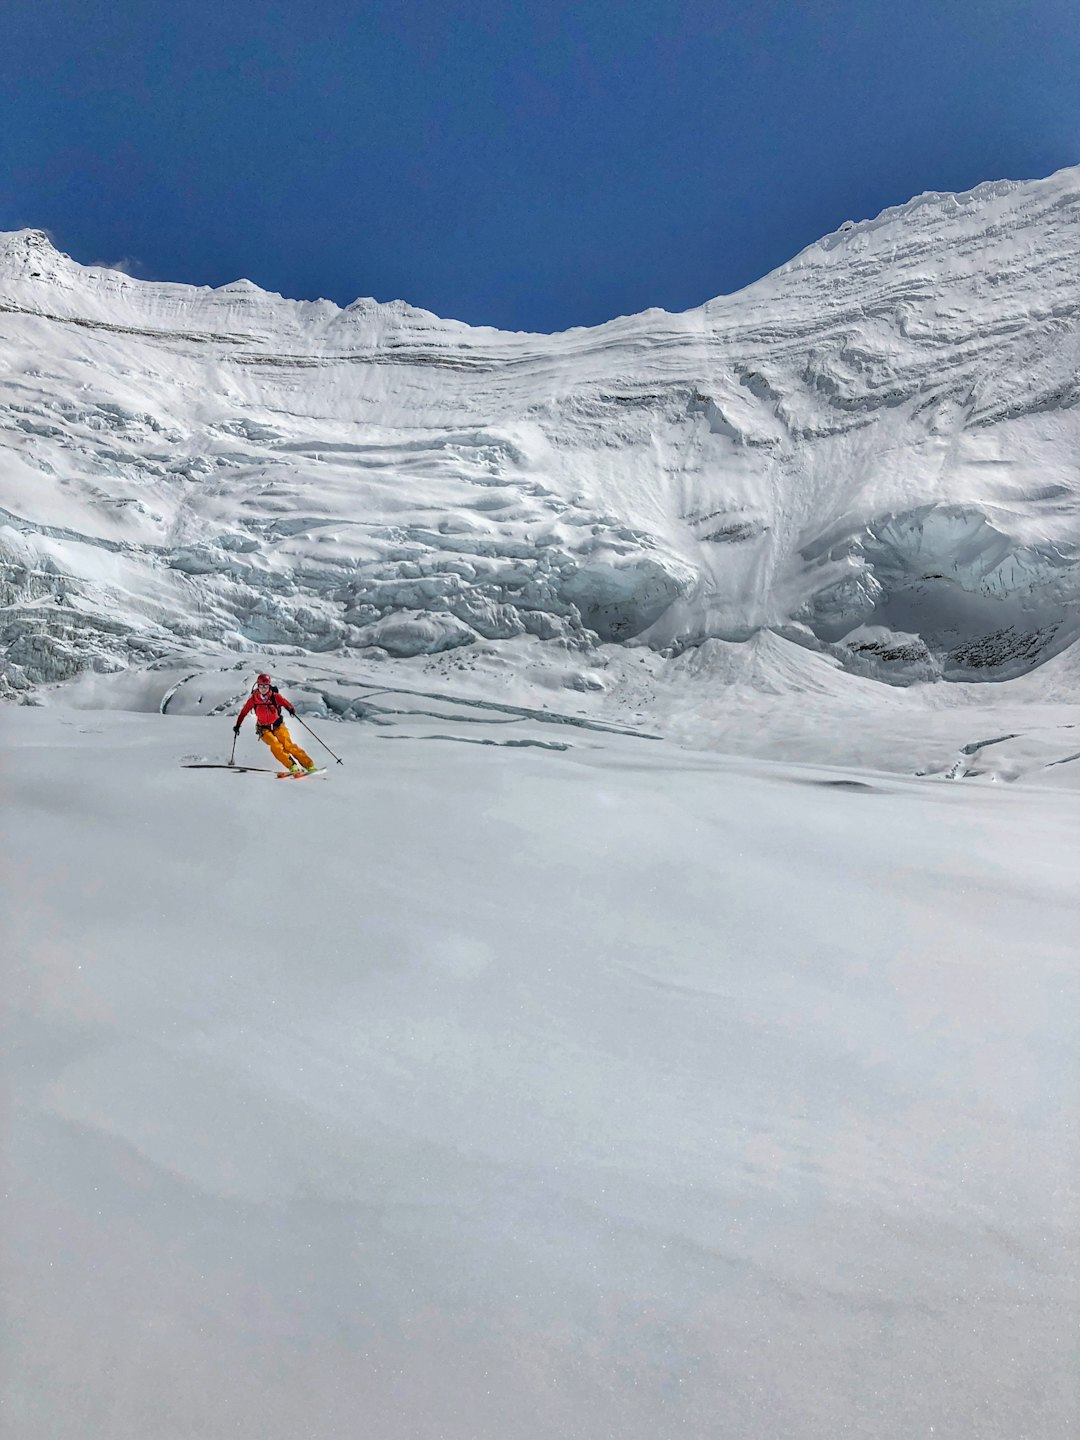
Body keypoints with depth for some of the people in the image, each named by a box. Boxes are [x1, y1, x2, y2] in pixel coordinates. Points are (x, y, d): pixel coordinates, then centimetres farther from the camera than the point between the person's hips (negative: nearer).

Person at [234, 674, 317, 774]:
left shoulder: (275, 696, -10)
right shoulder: (253, 699, -6)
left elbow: (285, 702, -21)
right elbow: (244, 712, 6)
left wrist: (291, 709, -43)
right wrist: (237, 725, 8)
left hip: (278, 725, -1)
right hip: (264, 729, 1)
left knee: (288, 744, -20)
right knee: (275, 745, -26)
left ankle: (309, 765, -21)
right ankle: (293, 766, -30)